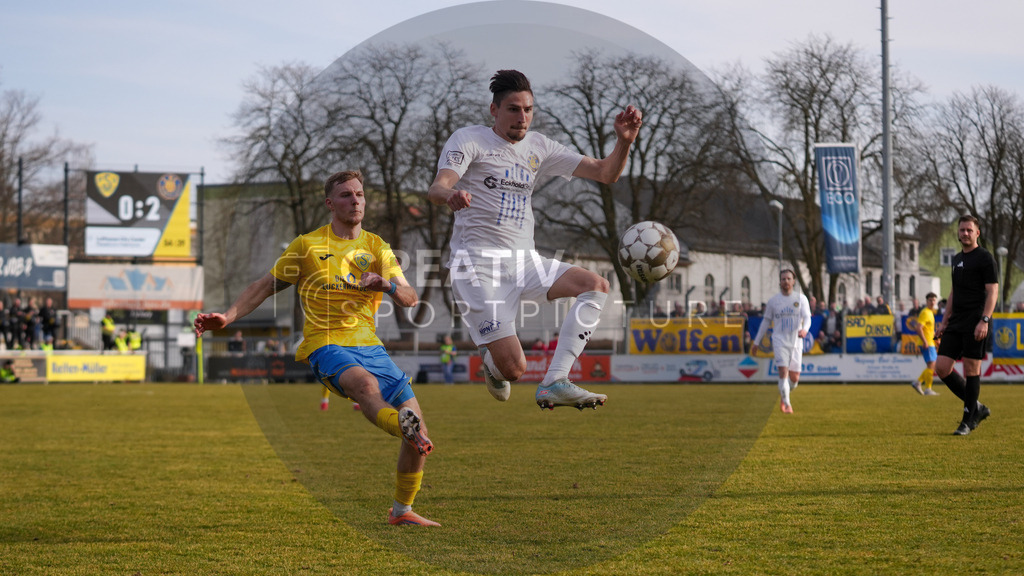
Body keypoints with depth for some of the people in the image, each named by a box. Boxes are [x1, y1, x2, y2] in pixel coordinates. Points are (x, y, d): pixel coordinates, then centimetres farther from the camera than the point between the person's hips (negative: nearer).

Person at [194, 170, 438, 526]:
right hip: (326, 345, -4)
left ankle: (402, 510, 13)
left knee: (419, 434, -6)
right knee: (365, 383, -40)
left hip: (370, 346, 4)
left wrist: (387, 285, -18)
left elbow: (410, 299, 5)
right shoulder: (308, 245, 8)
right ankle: (405, 427, -71)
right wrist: (227, 317, 0)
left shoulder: (377, 247, 15)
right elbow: (266, 286, 13)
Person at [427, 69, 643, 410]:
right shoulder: (469, 140, -2)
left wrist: (624, 140, -10)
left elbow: (606, 173, 11)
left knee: (597, 286, -17)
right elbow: (436, 188, -19)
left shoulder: (539, 148, 13)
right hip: (479, 264, -6)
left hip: (524, 262, 6)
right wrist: (450, 195, -44)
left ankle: (555, 383, -20)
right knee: (514, 369, -15)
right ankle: (492, 363, 26)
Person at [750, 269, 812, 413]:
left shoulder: (801, 298, 4)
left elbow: (807, 317, -7)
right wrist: (756, 342, 14)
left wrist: (805, 329, -30)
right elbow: (766, 321, 14)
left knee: (794, 378, 4)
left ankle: (784, 397, 31)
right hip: (779, 341, -1)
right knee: (783, 373, -17)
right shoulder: (773, 301, 6)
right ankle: (787, 405, -14)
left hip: (796, 342, 1)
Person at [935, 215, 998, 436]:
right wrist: (944, 322, 20)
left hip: (975, 322, -8)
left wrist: (984, 321, -21)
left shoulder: (985, 258, -5)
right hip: (956, 322, 8)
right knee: (941, 367, 0)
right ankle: (976, 407, 13)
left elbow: (993, 291, -11)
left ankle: (968, 421, 4)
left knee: (971, 369, -4)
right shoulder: (957, 259, 19)